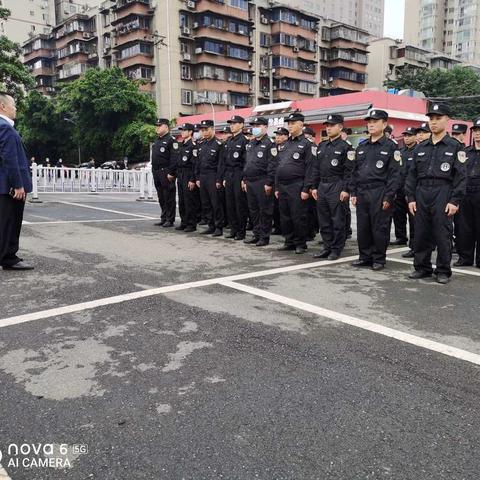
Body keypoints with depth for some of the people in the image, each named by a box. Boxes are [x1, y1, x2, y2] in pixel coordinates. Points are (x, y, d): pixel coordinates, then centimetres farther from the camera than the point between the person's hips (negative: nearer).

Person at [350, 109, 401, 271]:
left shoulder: (391, 147, -3)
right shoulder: (361, 147, 15)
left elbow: (395, 174, -9)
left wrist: (388, 197, -15)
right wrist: (354, 193, 10)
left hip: (379, 194, -6)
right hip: (361, 194, 6)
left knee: (379, 228, 1)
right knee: (362, 228, 9)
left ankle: (379, 259, 12)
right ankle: (365, 257, 21)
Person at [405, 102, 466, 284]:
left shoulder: (455, 147, 1)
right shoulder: (420, 148, 12)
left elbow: (460, 177, -4)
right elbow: (412, 175, 12)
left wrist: (455, 201, -11)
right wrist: (411, 198, 4)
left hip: (443, 196, -4)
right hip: (421, 195, 4)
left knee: (443, 235, 0)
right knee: (421, 234, 7)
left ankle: (443, 271, 12)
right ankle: (422, 267, 19)